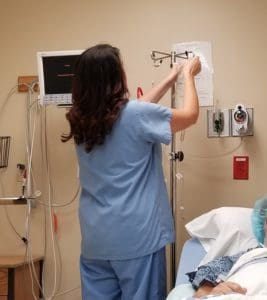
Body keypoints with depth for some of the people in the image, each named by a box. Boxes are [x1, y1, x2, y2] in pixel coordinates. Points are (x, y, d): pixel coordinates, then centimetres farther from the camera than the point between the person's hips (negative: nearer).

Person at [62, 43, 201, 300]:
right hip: (136, 237, -6)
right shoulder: (135, 116, -15)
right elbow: (190, 115, 1)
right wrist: (188, 74, 17)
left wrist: (171, 77, 24)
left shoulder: (81, 119, 3)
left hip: (95, 238, 6)